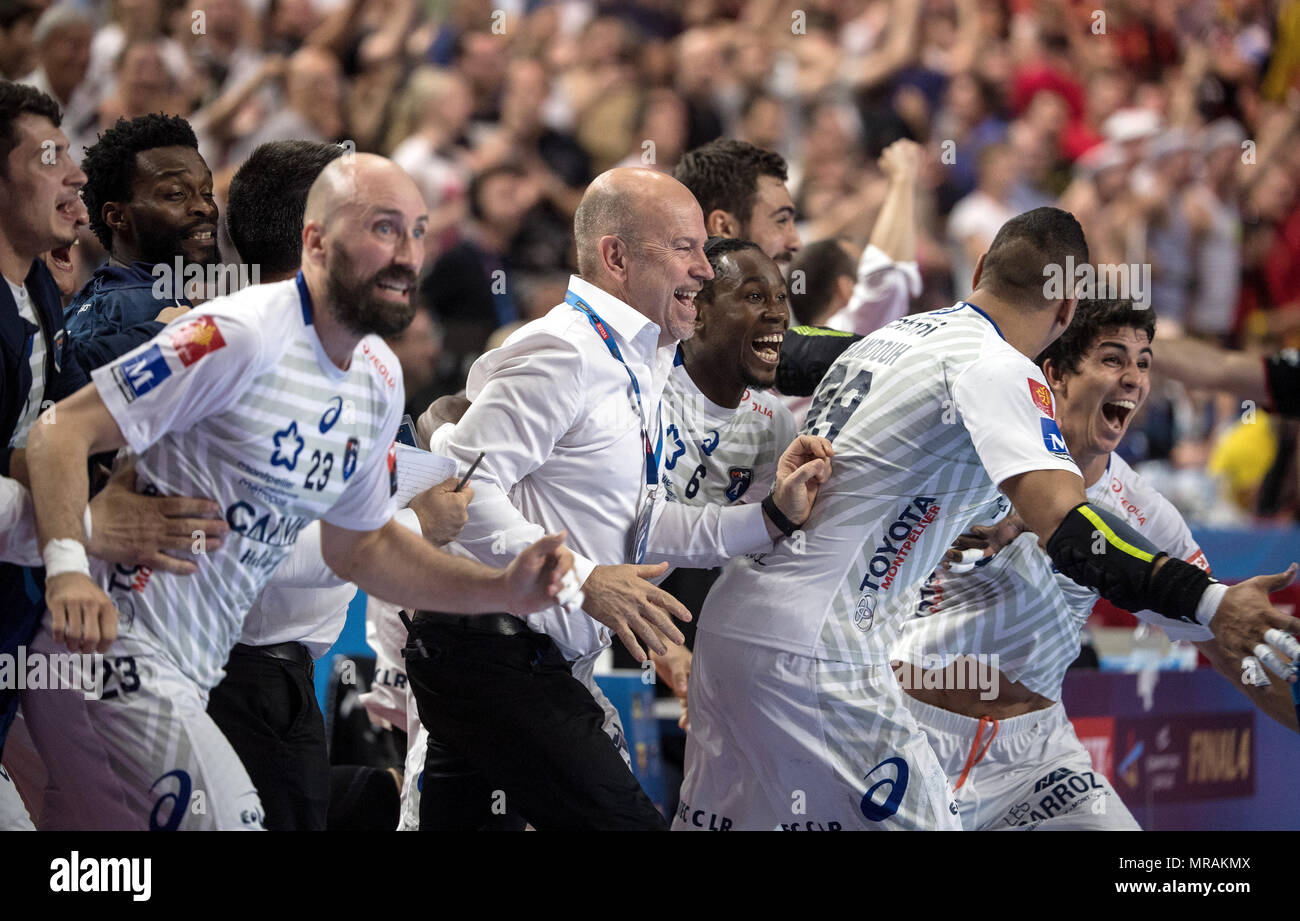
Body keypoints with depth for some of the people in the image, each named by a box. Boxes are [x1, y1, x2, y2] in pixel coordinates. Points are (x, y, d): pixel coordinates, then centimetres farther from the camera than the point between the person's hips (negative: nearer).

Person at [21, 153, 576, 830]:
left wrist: (505, 591, 9)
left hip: (187, 673, 9)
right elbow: (64, 430, -19)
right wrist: (68, 569, -35)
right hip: (112, 647, -9)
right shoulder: (244, 336, -18)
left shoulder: (379, 381, 11)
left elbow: (358, 546, 22)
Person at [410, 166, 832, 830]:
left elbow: (636, 530, 21)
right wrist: (582, 579, -26)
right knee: (624, 822, -16)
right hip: (496, 663, -11)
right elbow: (465, 488, -23)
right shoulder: (562, 351, -14)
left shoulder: (637, 364, 18)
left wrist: (772, 518, 12)